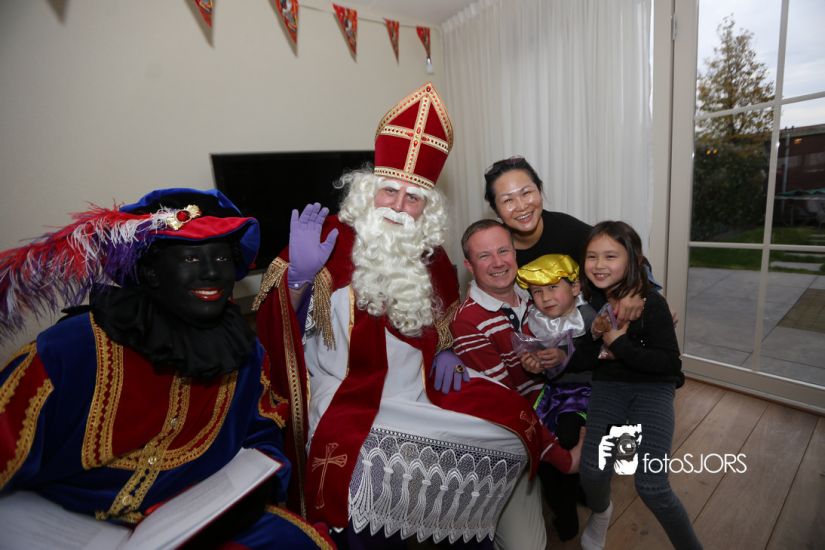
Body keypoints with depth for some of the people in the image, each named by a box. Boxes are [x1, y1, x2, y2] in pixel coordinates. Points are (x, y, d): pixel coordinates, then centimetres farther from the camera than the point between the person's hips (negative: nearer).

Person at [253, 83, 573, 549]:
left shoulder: (431, 257, 6)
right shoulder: (333, 239, -9)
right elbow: (277, 324, -11)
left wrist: (445, 354, 4)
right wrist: (298, 275, -30)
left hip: (423, 398, 5)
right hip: (351, 406, -4)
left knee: (513, 420, -1)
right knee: (379, 486, -27)